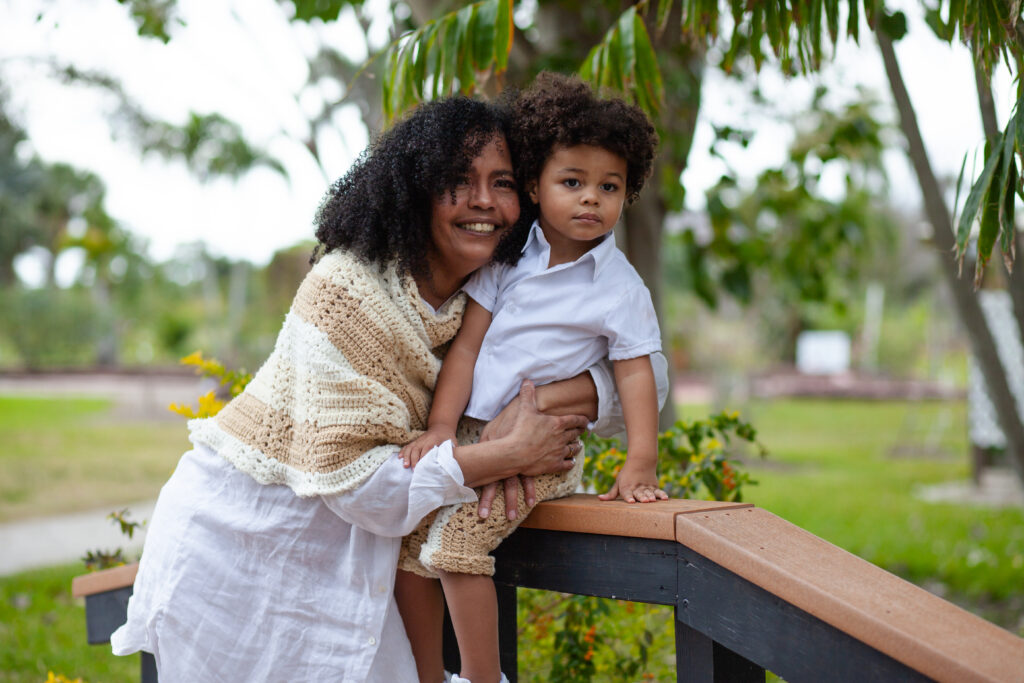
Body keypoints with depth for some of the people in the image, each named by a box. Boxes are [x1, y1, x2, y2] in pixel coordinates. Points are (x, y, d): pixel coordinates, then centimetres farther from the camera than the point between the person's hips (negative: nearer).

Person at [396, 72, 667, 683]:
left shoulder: (621, 285, -4)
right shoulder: (508, 257, 4)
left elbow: (636, 375, -4)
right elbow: (467, 343, 2)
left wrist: (641, 467, -13)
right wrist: (440, 426, -6)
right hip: (471, 434, 5)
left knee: (455, 541, -23)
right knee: (405, 541, 0)